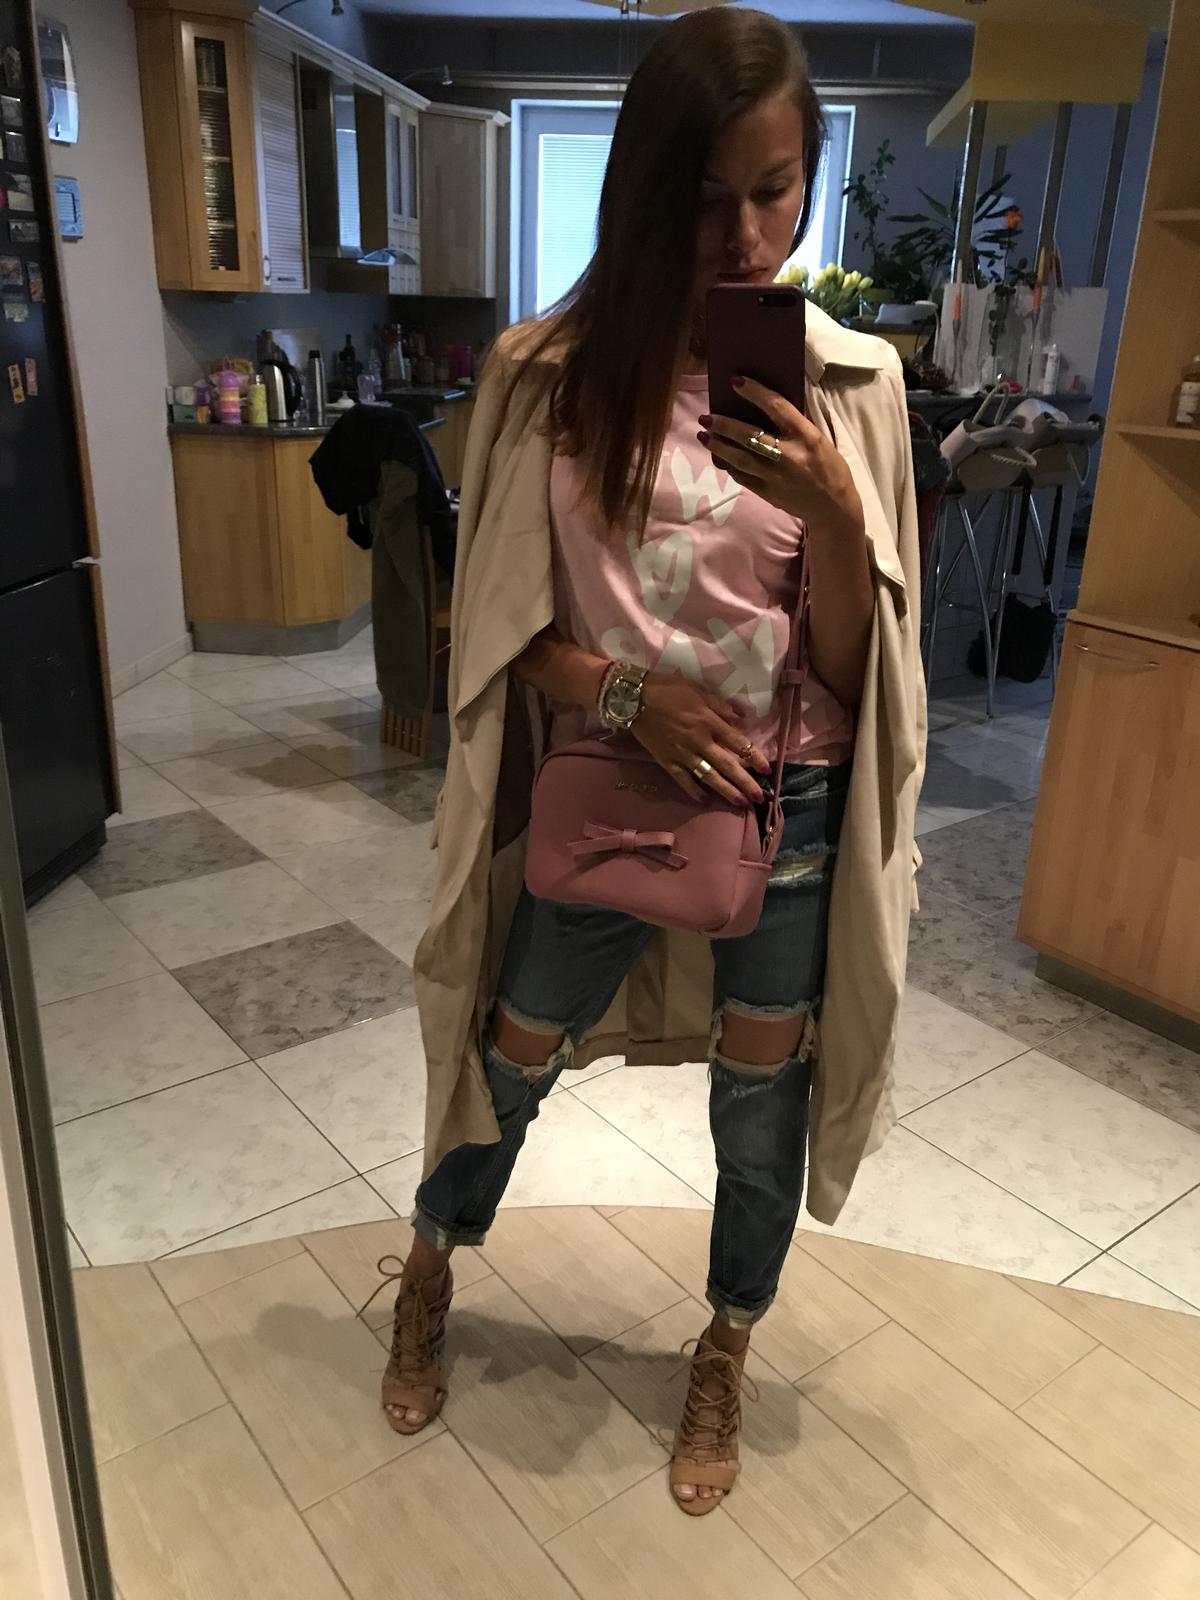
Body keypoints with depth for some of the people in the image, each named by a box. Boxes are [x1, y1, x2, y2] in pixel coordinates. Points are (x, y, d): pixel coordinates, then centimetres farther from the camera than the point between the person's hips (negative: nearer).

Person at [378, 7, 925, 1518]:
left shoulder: (849, 380, -6)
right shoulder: (550, 373, -7)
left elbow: (851, 665, -7)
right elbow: (502, 627, -3)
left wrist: (831, 511, -25)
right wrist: (631, 692, -20)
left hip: (788, 810, 1)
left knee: (761, 1112, 16)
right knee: (509, 1060, 19)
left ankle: (723, 1360, 46)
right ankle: (428, 1279, 52)